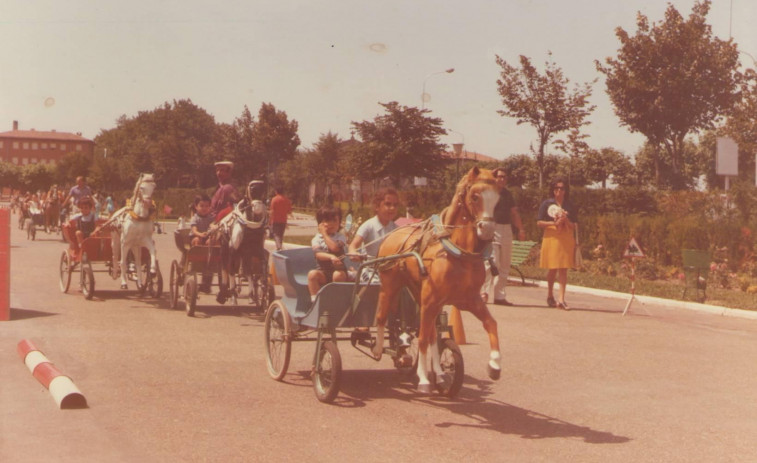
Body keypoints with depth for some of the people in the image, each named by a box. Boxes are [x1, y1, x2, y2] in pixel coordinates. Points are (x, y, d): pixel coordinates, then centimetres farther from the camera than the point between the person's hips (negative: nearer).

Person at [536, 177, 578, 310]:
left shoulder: (570, 206, 10)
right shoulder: (547, 204, 4)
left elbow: (575, 225, 8)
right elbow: (539, 223, 0)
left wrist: (566, 221, -12)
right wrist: (553, 223, -13)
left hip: (566, 239, 1)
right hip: (551, 237, -1)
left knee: (563, 268, -6)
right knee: (552, 268, 5)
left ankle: (561, 299, -9)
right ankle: (550, 294, 25)